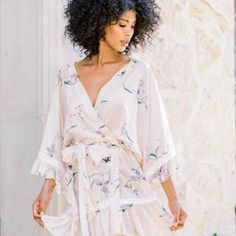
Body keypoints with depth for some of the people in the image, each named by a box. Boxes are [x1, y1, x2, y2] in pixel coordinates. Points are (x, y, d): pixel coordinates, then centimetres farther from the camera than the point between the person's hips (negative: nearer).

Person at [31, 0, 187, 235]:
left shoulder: (139, 72, -1)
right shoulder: (67, 75, 6)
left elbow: (156, 136, -3)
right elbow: (56, 136, 8)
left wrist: (172, 198, -6)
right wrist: (46, 190, 1)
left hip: (127, 188, -2)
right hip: (82, 195, 2)